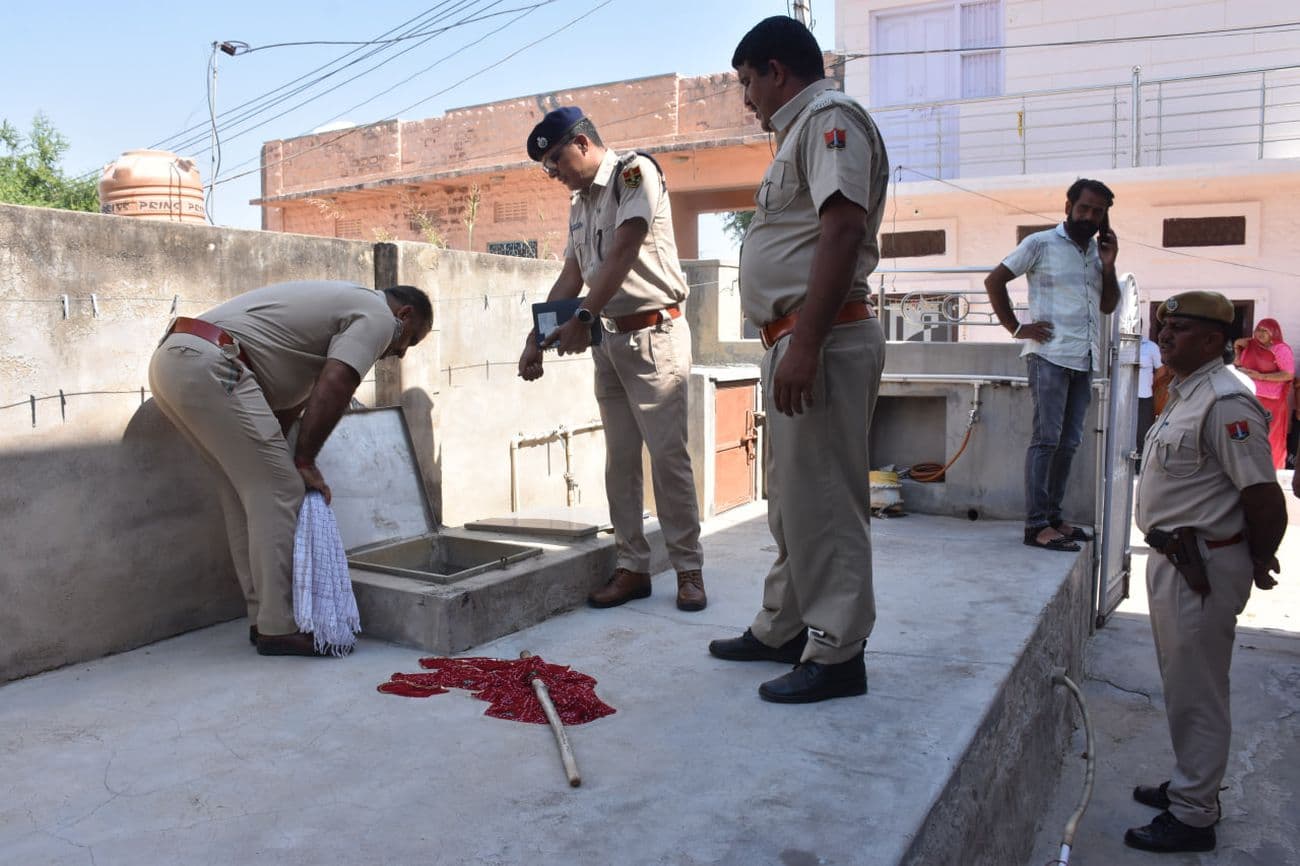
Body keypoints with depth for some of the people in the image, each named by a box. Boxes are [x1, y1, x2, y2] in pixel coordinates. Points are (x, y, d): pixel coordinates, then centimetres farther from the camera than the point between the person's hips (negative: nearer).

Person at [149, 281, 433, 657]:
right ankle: (278, 629, 0)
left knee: (248, 487, 15)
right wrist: (305, 462, -4)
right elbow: (332, 390, -12)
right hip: (208, 366, -10)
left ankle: (264, 619, 19)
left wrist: (275, 456, 19)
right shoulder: (377, 316, 2)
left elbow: (292, 398, 25)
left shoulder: (345, 303, 30)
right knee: (279, 492, -5)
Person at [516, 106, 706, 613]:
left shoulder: (635, 172, -7)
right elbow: (571, 276, 17)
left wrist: (582, 317, -20)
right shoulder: (580, 202, 16)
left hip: (653, 332, -7)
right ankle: (632, 566, 13)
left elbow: (623, 253, -17)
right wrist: (536, 338, 11)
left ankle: (688, 568, 4)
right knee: (620, 457, 6)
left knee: (667, 453, -6)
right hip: (607, 339, 8)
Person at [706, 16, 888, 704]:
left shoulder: (829, 116, -8)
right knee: (793, 498, 16)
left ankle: (836, 654, 4)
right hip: (795, 343, 11)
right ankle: (782, 628, 27)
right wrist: (790, 345, 18)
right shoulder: (804, 130, 24)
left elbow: (843, 229, -22)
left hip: (821, 340, -11)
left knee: (822, 500, -5)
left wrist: (804, 345, -28)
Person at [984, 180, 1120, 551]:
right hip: (1050, 356, -7)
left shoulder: (1097, 250, 17)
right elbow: (994, 281, -3)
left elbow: (1108, 305, 18)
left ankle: (1053, 517, 17)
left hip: (1084, 361, 7)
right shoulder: (1041, 244, -1)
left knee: (1069, 443, 9)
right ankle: (1036, 525, -9)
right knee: (1046, 439, -10)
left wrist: (1108, 266, 3)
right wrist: (1016, 328, -7)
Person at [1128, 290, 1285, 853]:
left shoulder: (1224, 402, -22)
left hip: (1204, 568, -10)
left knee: (1196, 693, 2)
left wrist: (1258, 566, -10)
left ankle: (1192, 817, 15)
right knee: (1182, 685, 22)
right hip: (1173, 559, 10)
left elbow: (1265, 498, -24)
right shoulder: (1183, 395, 11)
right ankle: (1189, 785, 38)